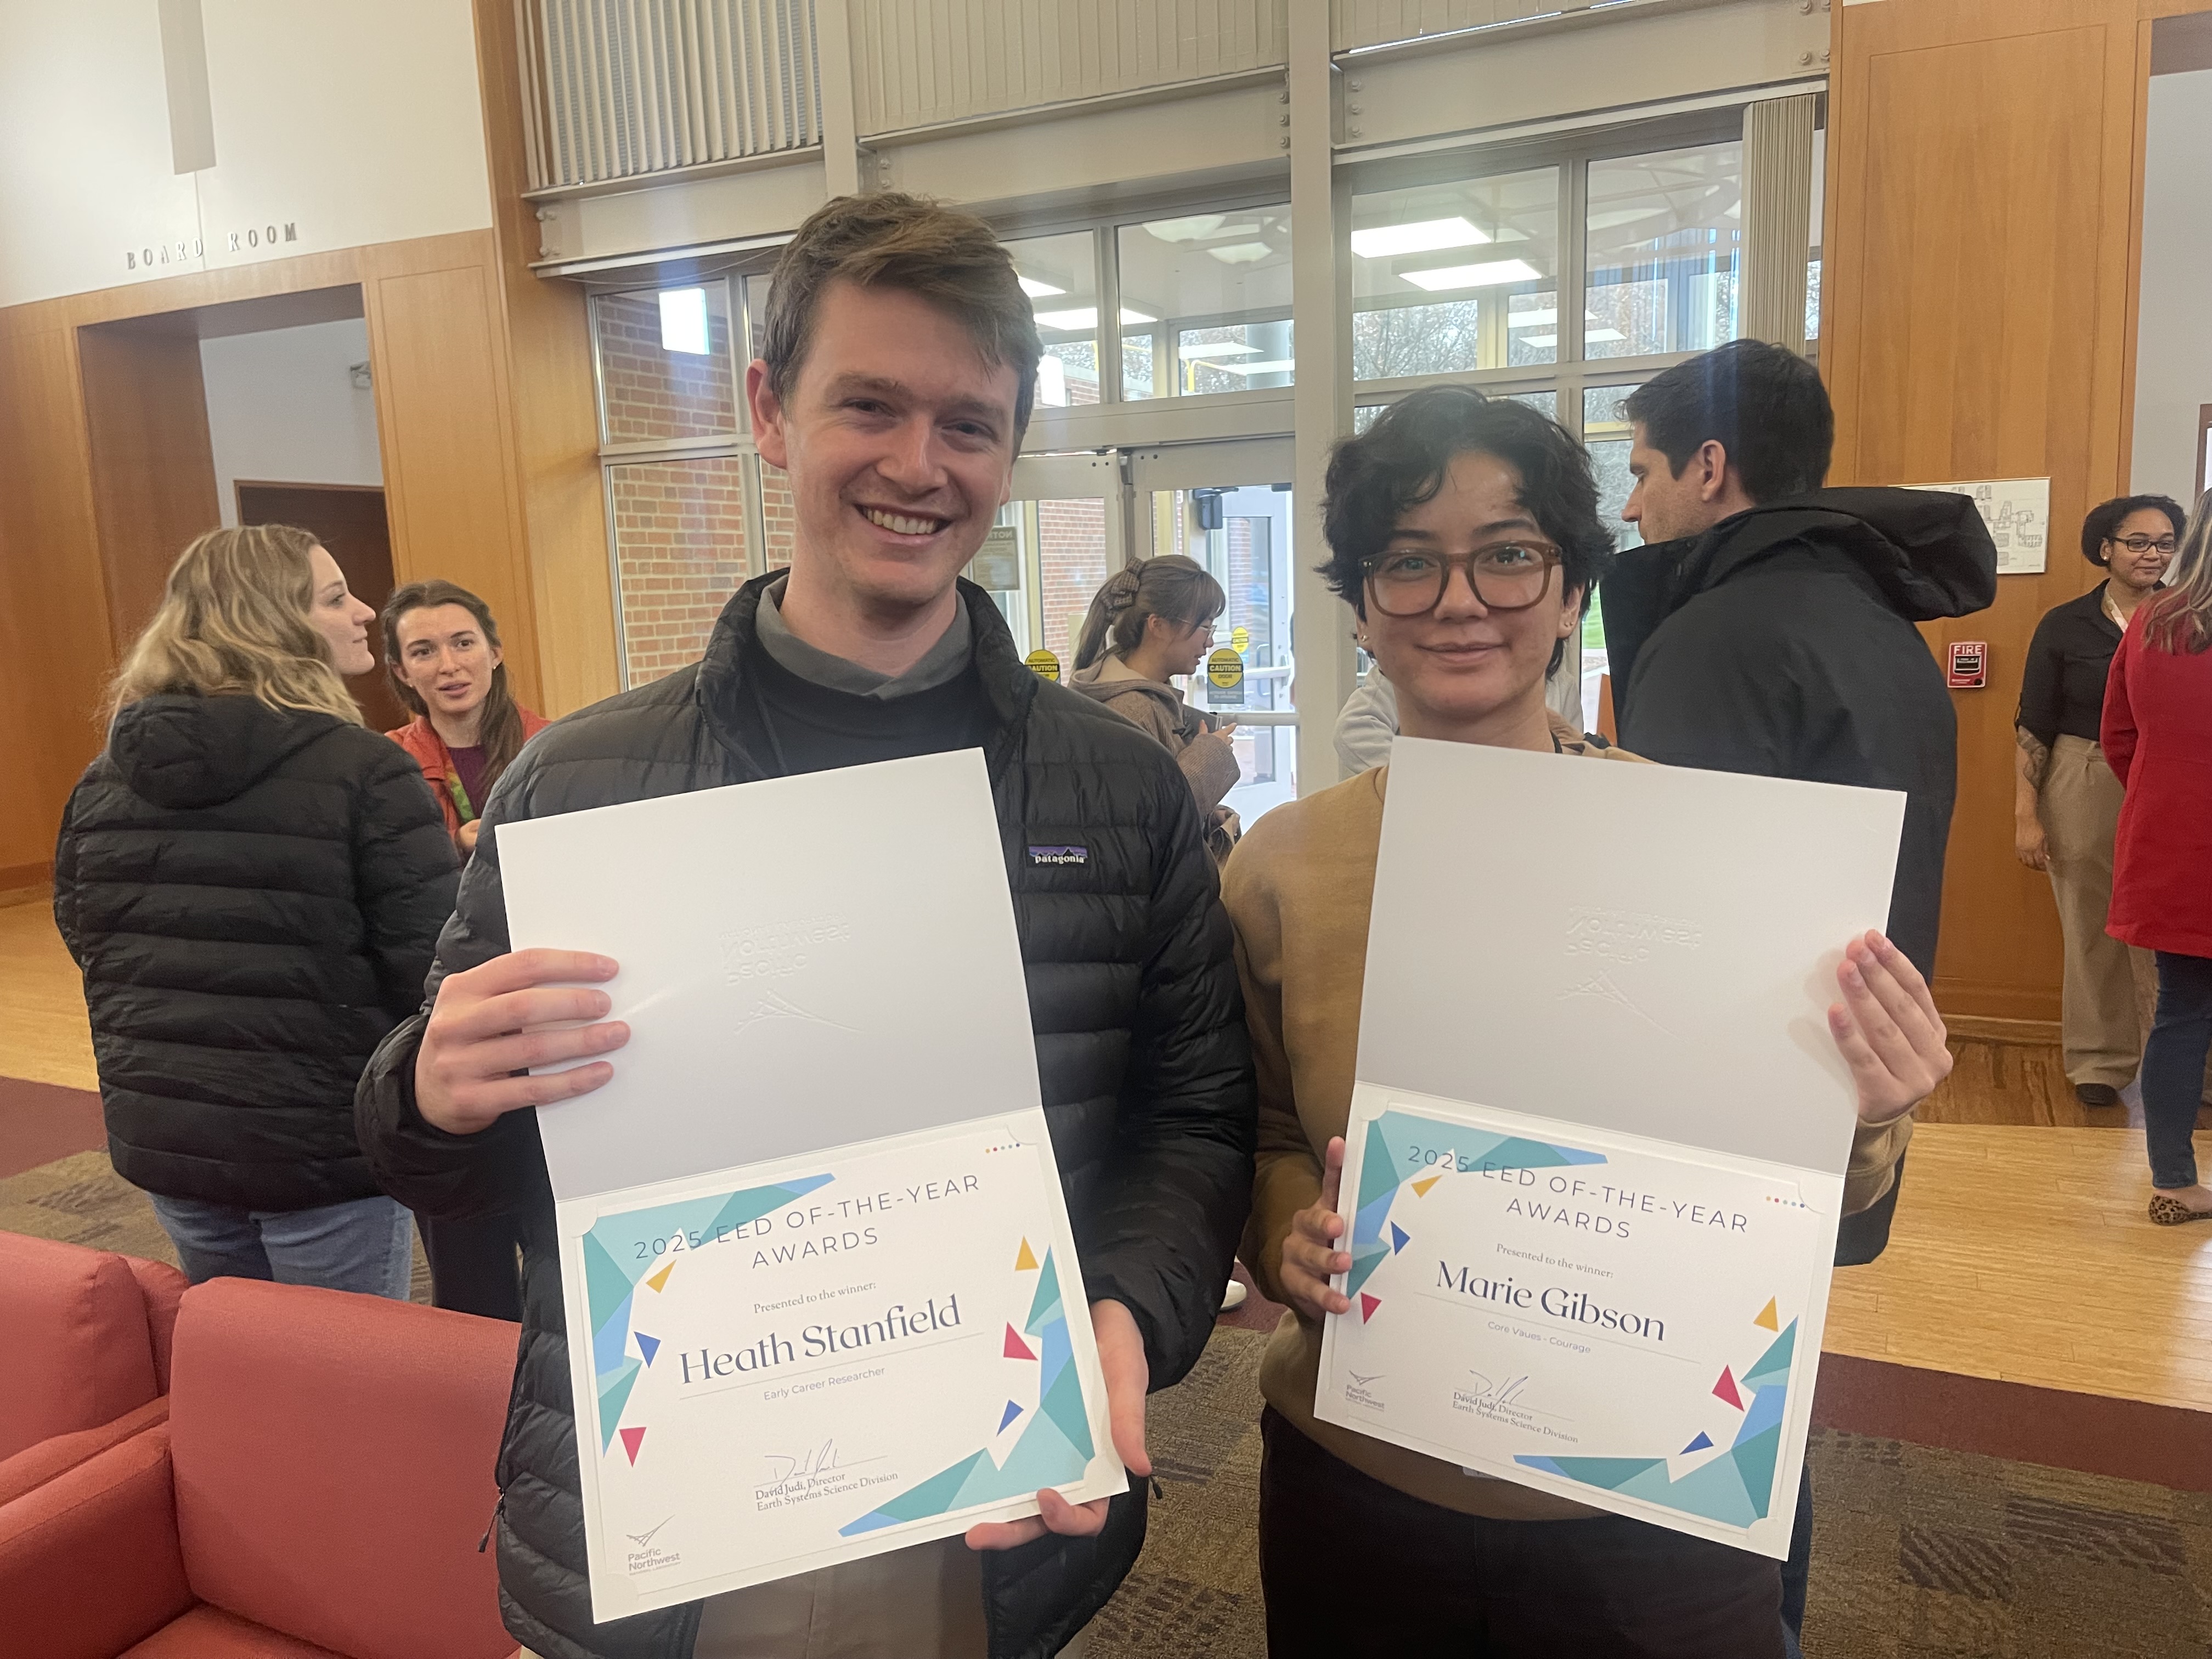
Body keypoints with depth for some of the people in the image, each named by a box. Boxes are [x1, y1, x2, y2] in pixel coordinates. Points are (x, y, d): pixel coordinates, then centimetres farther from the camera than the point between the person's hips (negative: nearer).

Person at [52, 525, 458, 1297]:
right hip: (324, 1148, -6)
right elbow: (434, 966, -19)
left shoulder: (103, 779, 3)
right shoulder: (363, 773, -17)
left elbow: (87, 940, 12)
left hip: (159, 1140, 7)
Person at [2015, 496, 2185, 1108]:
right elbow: (2033, 728, 1)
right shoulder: (2065, 625, 1)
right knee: (2093, 929, 4)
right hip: (2085, 788, -1)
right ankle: (2101, 1061, 16)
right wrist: (2026, 814, -4)